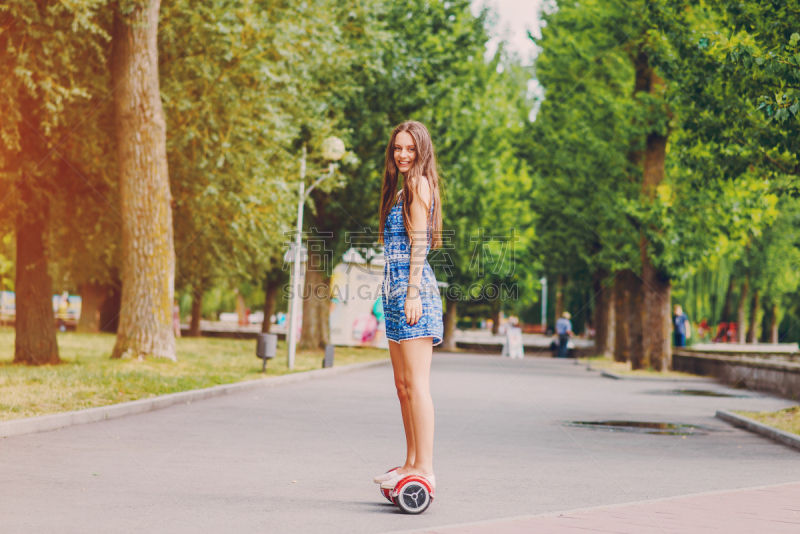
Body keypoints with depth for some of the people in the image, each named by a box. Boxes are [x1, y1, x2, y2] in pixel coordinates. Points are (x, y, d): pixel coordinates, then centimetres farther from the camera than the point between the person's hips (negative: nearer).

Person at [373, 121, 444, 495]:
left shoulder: (418, 185, -5)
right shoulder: (403, 190, 22)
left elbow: (419, 243, -13)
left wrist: (413, 294, -19)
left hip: (412, 288, -10)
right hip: (396, 288, 10)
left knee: (416, 383, -12)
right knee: (402, 384, 12)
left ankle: (424, 467, -12)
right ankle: (412, 463, 18)